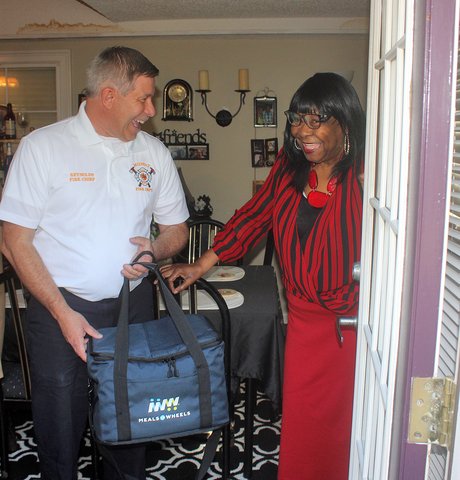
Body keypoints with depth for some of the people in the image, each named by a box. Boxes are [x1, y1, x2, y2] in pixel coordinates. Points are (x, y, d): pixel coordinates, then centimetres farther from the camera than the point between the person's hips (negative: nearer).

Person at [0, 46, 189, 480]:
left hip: (133, 305, 4)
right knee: (60, 424, 10)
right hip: (60, 306, -3)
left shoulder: (154, 152, 4)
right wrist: (62, 312, -15)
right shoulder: (42, 147, -7)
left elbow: (176, 229, 12)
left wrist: (155, 250, -11)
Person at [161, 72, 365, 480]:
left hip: (354, 323, -4)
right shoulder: (289, 166, 1)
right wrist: (201, 266, 6)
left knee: (342, 420, 10)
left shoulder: (366, 174, -16)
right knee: (300, 418, 14)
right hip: (304, 317, 5)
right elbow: (254, 217, 7)